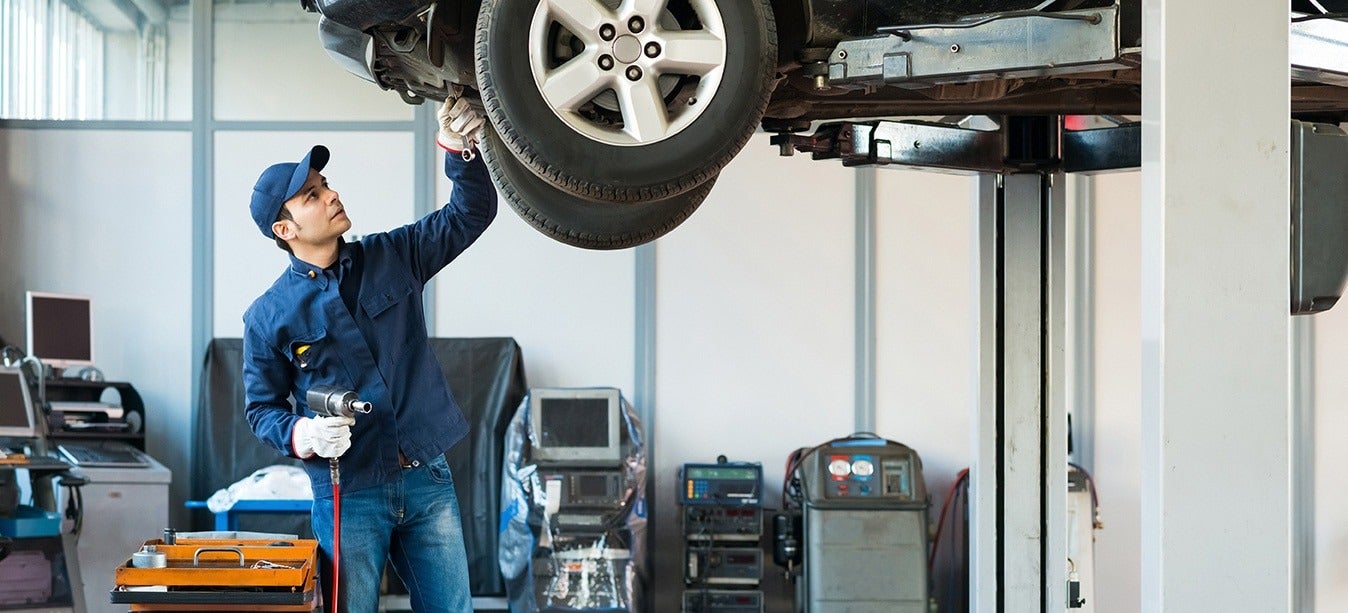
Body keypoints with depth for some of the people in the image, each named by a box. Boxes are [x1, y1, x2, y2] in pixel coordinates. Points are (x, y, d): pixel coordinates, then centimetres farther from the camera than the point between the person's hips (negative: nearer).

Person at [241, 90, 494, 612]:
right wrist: (302, 434, -18)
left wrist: (458, 148, -11)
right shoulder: (269, 316, -3)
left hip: (427, 479, 3)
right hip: (349, 494, -3)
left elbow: (471, 214, 7)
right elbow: (262, 407, 4)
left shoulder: (393, 258, 7)